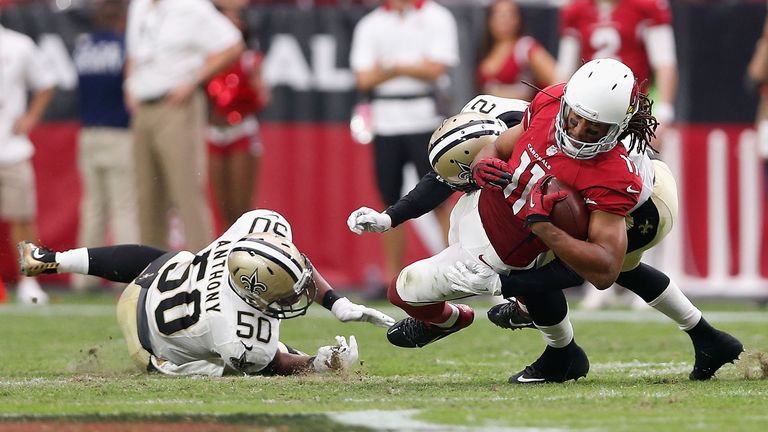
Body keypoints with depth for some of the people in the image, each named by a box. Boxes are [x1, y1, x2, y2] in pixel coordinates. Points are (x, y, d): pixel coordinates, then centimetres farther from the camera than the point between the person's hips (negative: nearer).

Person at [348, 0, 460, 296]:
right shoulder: (370, 25, 11)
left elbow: (435, 69, -9)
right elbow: (364, 79, 1)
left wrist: (390, 66, -11)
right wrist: (411, 68, -11)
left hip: (424, 119, -3)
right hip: (385, 121, 3)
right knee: (391, 202, 6)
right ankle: (392, 279, 12)